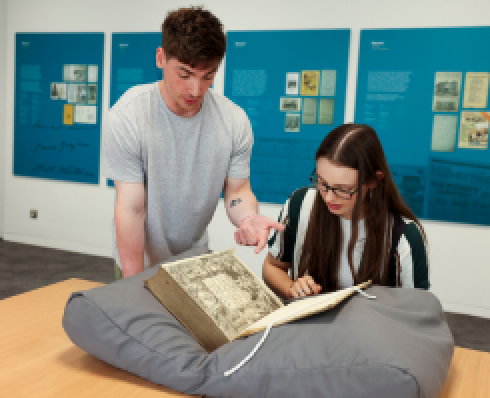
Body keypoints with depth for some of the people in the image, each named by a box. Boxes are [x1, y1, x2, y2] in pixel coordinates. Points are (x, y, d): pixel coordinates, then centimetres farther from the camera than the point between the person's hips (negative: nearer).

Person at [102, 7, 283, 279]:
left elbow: (237, 190, -6)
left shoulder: (235, 121, -14)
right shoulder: (126, 117, -24)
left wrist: (248, 217, -29)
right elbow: (131, 209, -24)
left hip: (196, 255, 3)